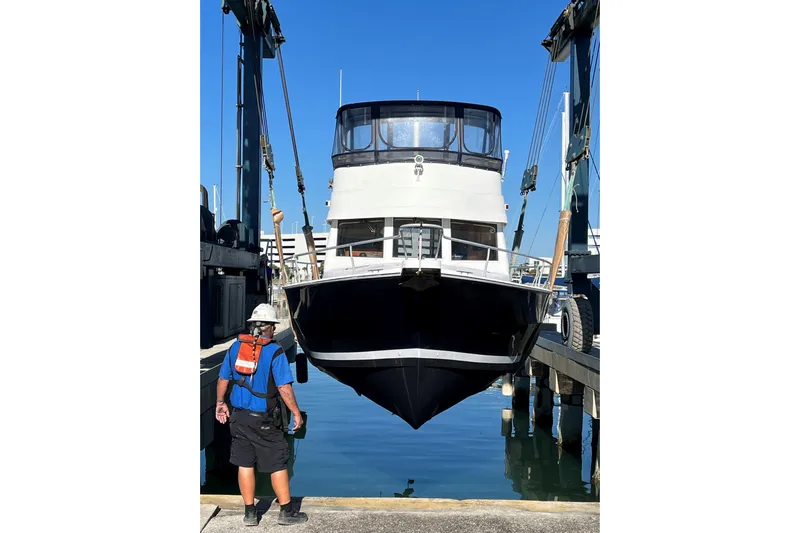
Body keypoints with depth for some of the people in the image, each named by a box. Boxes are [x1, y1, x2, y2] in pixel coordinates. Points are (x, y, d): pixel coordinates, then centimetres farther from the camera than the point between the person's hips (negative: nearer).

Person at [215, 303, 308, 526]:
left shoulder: (235, 347, 1)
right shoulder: (274, 352, -15)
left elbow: (223, 379, 9)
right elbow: (284, 388, -18)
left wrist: (220, 403, 24)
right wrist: (296, 413, -8)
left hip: (239, 416, 5)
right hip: (265, 419, -5)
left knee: (245, 464, 12)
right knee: (277, 464, 7)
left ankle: (250, 513, 21)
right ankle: (286, 511, 16)